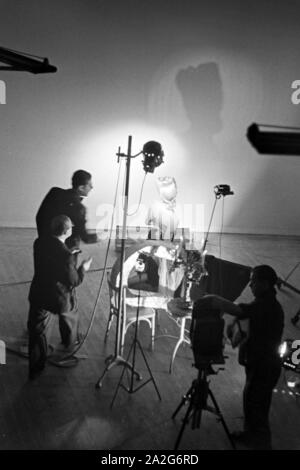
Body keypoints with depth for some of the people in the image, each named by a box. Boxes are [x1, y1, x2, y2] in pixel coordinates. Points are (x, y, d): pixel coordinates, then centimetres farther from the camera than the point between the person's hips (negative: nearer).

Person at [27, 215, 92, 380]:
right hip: (60, 298, -4)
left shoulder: (39, 243, -10)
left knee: (38, 331, 14)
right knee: (70, 316, 29)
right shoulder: (66, 255, -30)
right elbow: (73, 281, -19)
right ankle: (70, 343, 54)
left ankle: (35, 369, 20)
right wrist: (83, 268, -2)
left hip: (38, 295, 4)